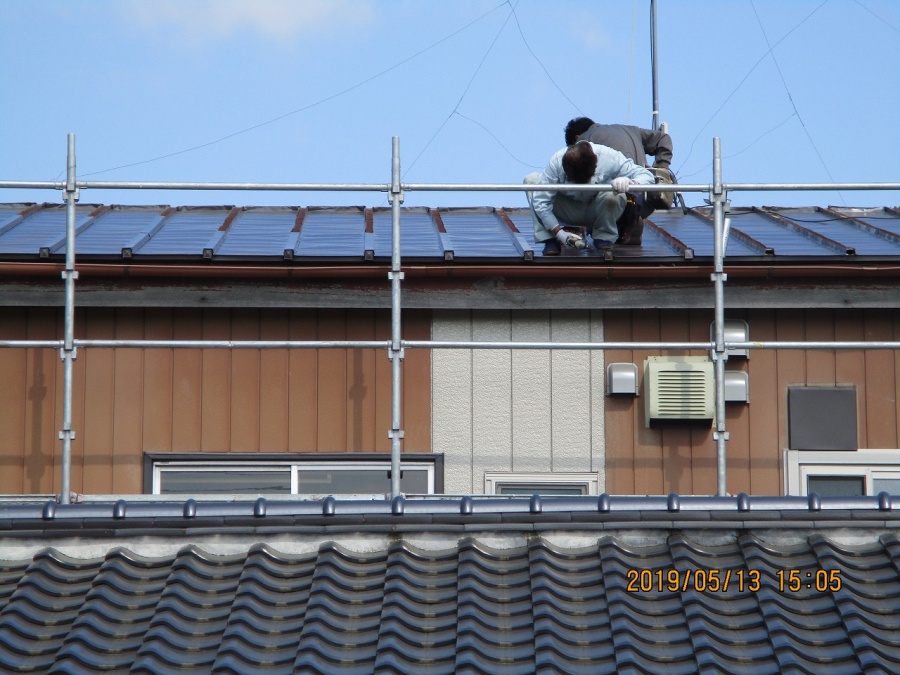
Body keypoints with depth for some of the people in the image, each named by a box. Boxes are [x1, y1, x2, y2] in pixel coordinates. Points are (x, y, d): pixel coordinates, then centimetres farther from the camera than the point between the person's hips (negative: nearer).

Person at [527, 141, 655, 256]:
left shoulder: (609, 158, -29)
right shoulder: (556, 161, -29)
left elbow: (647, 176, -26)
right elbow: (540, 202, -27)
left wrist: (631, 183, -49)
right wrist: (559, 233, -33)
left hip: (595, 212, -1)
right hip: (570, 212, 1)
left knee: (613, 195, -36)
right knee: (531, 180, -22)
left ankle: (603, 237, -8)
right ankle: (550, 240, -18)